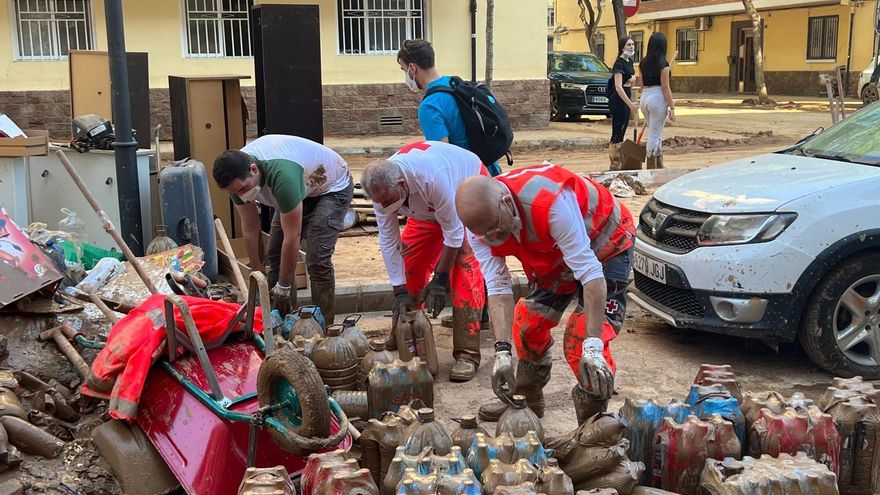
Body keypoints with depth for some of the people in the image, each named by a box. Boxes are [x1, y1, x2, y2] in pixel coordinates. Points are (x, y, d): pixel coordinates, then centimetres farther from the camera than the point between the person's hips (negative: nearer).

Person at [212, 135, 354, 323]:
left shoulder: (282, 174, -43)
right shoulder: (237, 175, -20)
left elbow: (292, 237, -35)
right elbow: (250, 229, -9)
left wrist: (283, 287, -26)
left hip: (333, 187, -7)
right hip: (301, 190, 7)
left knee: (317, 259, -20)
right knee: (275, 255, 0)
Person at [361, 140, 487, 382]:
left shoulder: (432, 178, -43)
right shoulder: (382, 189, -25)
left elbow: (453, 232, -32)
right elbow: (388, 241, -18)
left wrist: (440, 279, -24)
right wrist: (399, 291, -20)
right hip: (427, 208, 6)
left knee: (465, 267, -20)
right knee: (409, 264, -4)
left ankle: (467, 354, -17)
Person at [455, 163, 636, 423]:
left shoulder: (551, 203, -42)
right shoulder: (479, 221, -22)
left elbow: (590, 272, -40)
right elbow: (497, 287, -23)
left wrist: (592, 346, -43)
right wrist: (502, 351, -34)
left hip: (606, 242, -7)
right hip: (554, 254, 7)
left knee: (582, 338, -20)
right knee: (527, 324, 10)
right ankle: (527, 400, 34)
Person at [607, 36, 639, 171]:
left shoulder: (630, 61, 11)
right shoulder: (619, 63, -16)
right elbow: (618, 87, -24)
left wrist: (633, 78, 4)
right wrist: (630, 103, -30)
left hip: (626, 99, 10)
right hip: (618, 100, -10)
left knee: (622, 133, 13)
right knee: (617, 133, -7)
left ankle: (619, 163, 20)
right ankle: (614, 165, -3)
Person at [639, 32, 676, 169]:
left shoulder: (643, 63, 8)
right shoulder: (663, 64, -11)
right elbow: (665, 88, -12)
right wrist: (672, 108, -9)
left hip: (645, 98, 7)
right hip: (658, 98, -7)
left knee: (653, 133, 18)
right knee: (655, 136, -1)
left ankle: (659, 166, 25)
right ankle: (652, 168, 3)